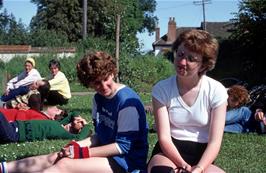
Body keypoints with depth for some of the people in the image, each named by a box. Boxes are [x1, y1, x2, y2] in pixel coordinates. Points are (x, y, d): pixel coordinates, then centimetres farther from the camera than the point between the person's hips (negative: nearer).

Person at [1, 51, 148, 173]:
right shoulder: (99, 98, 9)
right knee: (55, 157, 0)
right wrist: (76, 146, -6)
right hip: (108, 153, 8)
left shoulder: (126, 101, -19)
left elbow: (123, 146, -19)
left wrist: (81, 152, -17)